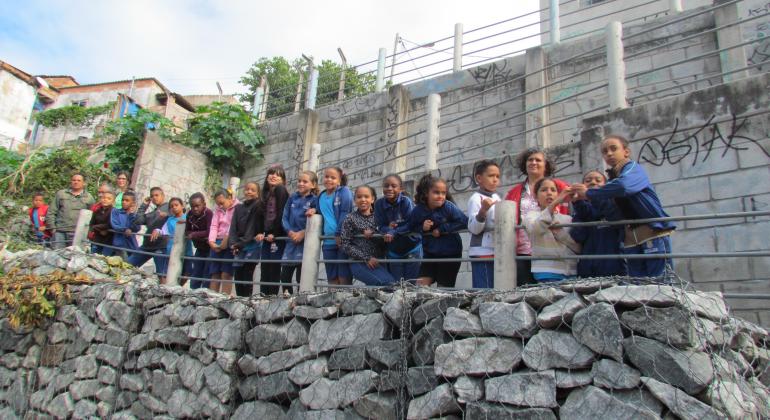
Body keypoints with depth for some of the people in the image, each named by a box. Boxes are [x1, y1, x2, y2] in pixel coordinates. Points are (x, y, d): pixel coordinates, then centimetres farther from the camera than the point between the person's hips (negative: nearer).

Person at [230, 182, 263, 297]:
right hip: (238, 246, 5)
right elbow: (233, 226, 9)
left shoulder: (258, 206, 1)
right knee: (238, 274, 3)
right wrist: (233, 244, -6)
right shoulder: (238, 207, 16)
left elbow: (253, 226, -7)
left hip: (252, 245, -5)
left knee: (247, 274, -8)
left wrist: (242, 243, -13)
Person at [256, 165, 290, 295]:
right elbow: (263, 214, 18)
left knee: (274, 269, -7)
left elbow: (281, 213, -12)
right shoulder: (266, 192, 19)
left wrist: (274, 233, -15)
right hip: (267, 236, 8)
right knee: (264, 269, 7)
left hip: (277, 236, -7)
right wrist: (260, 232, 5)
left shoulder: (281, 190, -3)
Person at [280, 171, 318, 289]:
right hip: (291, 241, 5)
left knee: (301, 277, 1)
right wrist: (290, 232, -9)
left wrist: (302, 233, -17)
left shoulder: (315, 200, -2)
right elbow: (284, 218, 7)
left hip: (305, 242, -4)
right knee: (284, 276, 9)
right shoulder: (292, 198, 11)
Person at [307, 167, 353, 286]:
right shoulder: (321, 196, 15)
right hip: (328, 242, 6)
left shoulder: (344, 192, -3)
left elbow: (345, 214, -11)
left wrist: (339, 234, -17)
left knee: (344, 277, -3)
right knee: (332, 278, 10)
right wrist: (313, 209, 10)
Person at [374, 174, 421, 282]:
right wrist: (388, 229, -29)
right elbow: (381, 226, -7)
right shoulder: (379, 203, -8)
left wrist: (393, 233, -32)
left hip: (412, 247, -3)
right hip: (393, 250, 3)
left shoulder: (406, 201, -17)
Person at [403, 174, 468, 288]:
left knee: (444, 287, 7)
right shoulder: (418, 210, -8)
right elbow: (410, 228, 2)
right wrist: (422, 228, -19)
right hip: (429, 253, 3)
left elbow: (464, 221, -25)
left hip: (450, 254, -3)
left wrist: (442, 229, -22)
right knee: (421, 284, -4)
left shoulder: (448, 207, -18)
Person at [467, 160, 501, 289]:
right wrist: (482, 211, -30)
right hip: (482, 252, -8)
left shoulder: (497, 198, 14)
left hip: (497, 251, 9)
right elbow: (474, 229, -18)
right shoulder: (476, 199, -11)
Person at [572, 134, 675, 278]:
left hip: (653, 233, -7)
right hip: (631, 238, 7)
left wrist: (589, 194, -20)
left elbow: (623, 186, -30)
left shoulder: (634, 168, -5)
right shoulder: (612, 178, 15)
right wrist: (579, 200, -2)